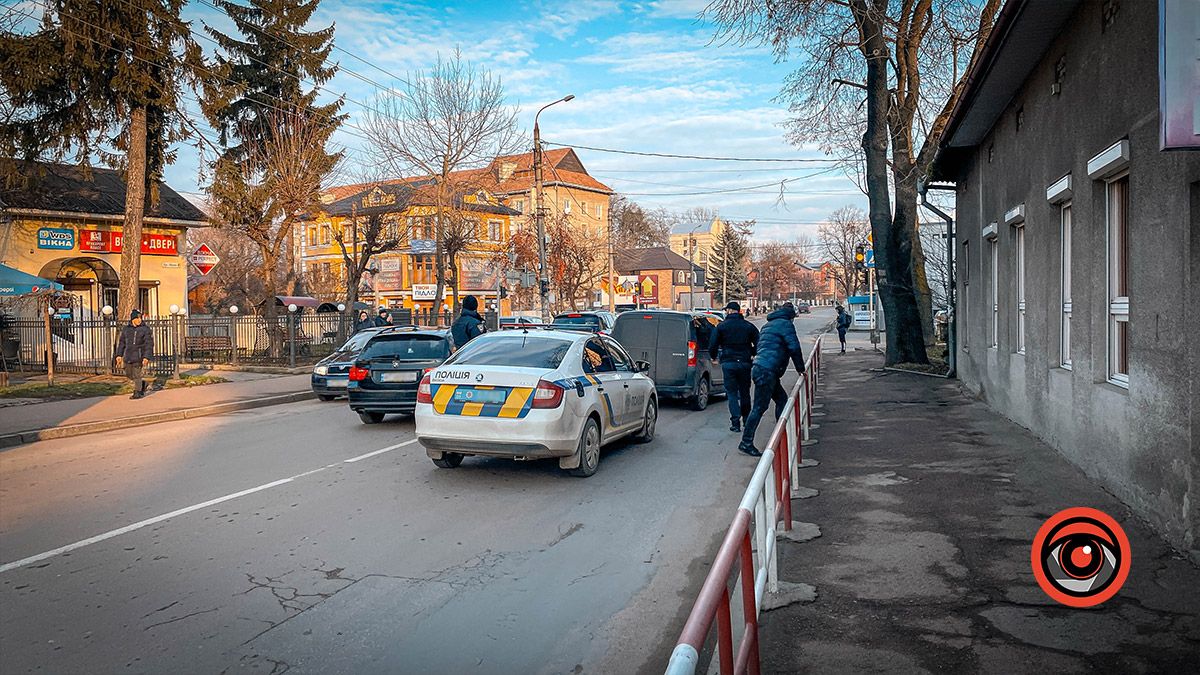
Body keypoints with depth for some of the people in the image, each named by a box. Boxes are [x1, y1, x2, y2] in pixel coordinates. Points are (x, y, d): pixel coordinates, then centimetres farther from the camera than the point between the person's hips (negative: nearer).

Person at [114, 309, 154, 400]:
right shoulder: (126, 329, 9)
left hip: (138, 355, -5)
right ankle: (142, 385, 32)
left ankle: (137, 392, 5)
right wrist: (119, 355, 10)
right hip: (128, 355, 5)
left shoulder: (145, 329, -5)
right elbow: (121, 342, 16)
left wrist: (146, 357, -15)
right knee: (128, 374, 12)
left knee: (136, 374, -6)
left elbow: (149, 344, -8)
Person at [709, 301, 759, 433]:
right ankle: (746, 420, 24)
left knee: (732, 393, 3)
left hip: (728, 363, -2)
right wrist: (752, 355, 19)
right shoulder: (749, 326, 5)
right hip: (745, 363, 2)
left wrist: (714, 357, 14)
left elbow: (712, 346, -5)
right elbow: (758, 344, 3)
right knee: (745, 392, 16)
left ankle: (736, 423, -4)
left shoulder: (721, 326, -2)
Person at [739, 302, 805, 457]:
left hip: (759, 368, 10)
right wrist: (801, 369, 4)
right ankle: (746, 442, -7)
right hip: (767, 371, -10)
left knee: (782, 399, 18)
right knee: (759, 407, -8)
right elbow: (794, 348, -8)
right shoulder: (786, 325, -4)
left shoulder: (768, 325, 24)